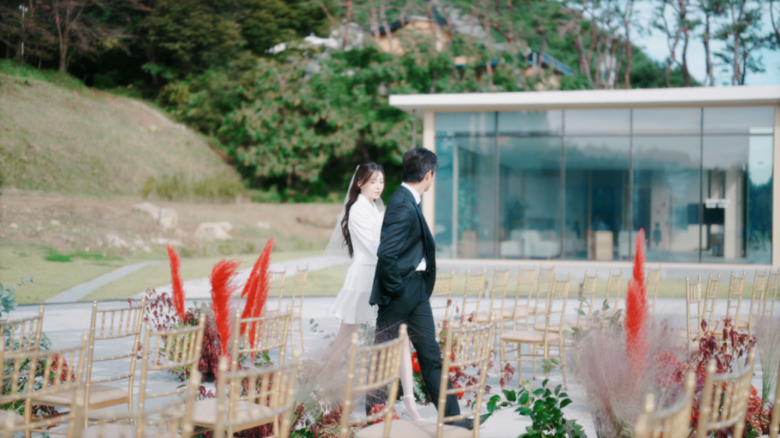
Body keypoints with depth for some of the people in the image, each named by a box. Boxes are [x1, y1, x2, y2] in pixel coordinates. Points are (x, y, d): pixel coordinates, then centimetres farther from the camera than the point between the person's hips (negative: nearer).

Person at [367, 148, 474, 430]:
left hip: (416, 292, 10)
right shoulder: (403, 206, -21)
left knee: (430, 355, 12)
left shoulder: (409, 201, 10)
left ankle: (450, 416, 18)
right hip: (400, 294, -10)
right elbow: (386, 254, -29)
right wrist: (395, 289, -18)